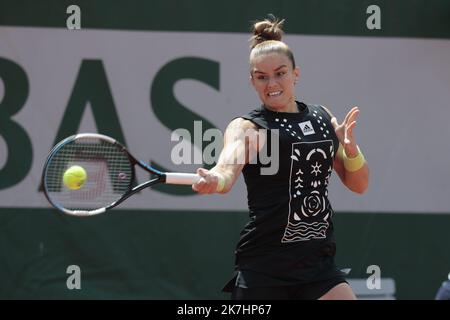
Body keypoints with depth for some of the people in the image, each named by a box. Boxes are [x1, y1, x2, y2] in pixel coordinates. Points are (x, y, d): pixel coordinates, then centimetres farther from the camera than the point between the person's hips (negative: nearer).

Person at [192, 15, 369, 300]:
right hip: (263, 269, -4)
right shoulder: (247, 128, -4)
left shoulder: (322, 117, 12)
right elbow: (228, 169, -26)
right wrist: (214, 180, -50)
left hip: (319, 266, 4)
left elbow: (358, 184, 16)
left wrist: (350, 146, -4)